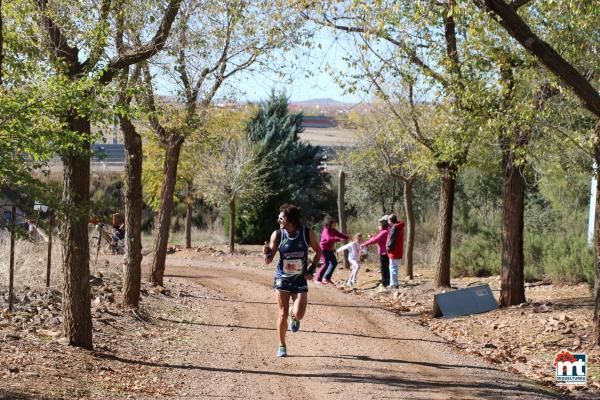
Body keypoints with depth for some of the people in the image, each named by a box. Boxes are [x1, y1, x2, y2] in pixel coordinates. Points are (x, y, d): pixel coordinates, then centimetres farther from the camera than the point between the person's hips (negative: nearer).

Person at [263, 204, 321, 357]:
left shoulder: (308, 234, -9)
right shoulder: (277, 235, -8)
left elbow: (318, 251, 8)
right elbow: (268, 261, -3)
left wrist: (311, 270, -1)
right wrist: (266, 252, -25)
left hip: (300, 280, 0)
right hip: (282, 279, 0)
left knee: (299, 314, -14)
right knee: (283, 314, -1)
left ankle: (293, 315, 25)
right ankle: (282, 346, 18)